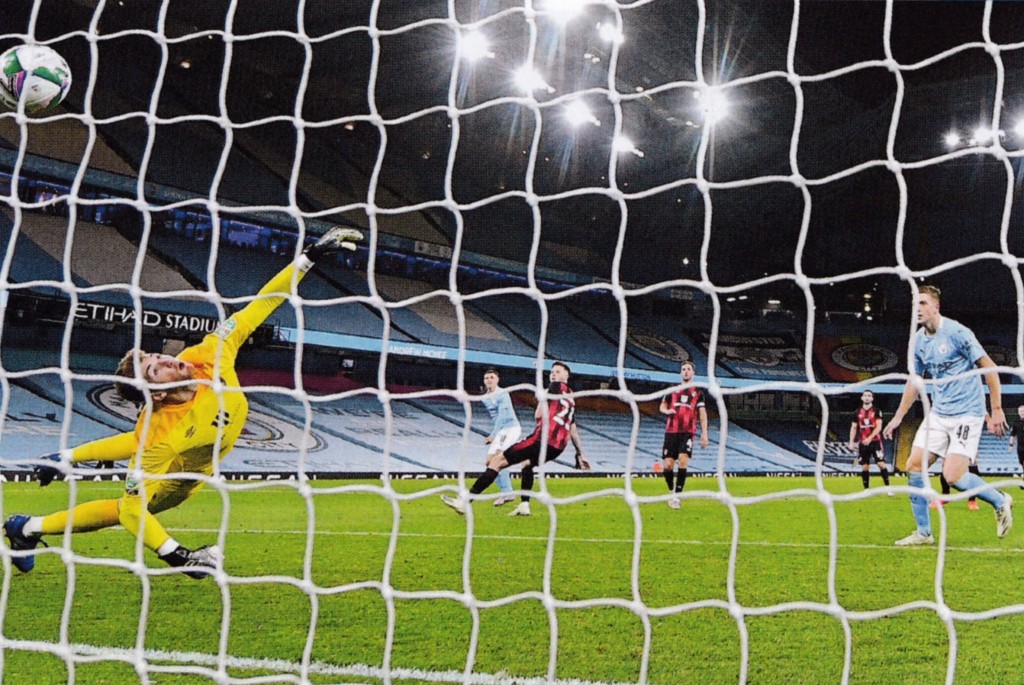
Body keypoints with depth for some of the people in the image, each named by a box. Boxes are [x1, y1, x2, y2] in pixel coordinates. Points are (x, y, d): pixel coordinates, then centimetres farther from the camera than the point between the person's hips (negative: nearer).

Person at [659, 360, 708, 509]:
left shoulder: (698, 392, 9)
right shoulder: (673, 390, 15)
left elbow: (702, 413, 5)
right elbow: (662, 407, 21)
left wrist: (704, 433, -4)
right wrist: (667, 411, -3)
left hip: (688, 432, -2)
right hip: (671, 431, 2)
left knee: (683, 460, -20)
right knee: (667, 465, -3)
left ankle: (676, 496, -16)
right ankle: (671, 491, 22)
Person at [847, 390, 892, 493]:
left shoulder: (876, 411, -1)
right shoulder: (858, 412, 9)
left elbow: (878, 427, -9)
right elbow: (853, 428, 13)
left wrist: (870, 438, -22)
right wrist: (851, 442, 3)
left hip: (875, 442, -3)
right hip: (863, 443, 3)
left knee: (881, 464, -11)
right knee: (864, 467, 4)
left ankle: (888, 487, -5)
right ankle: (866, 490, 11)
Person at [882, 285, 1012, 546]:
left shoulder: (956, 333, -15)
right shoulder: (919, 339, 6)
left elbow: (989, 367, -12)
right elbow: (915, 379, 19)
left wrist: (996, 410, -13)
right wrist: (898, 416, 19)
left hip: (967, 413, -7)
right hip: (938, 414, 7)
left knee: (953, 476, -16)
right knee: (914, 466, -1)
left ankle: (1000, 502, 12)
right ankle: (923, 533, 10)